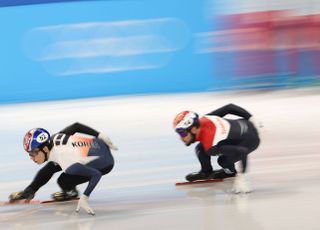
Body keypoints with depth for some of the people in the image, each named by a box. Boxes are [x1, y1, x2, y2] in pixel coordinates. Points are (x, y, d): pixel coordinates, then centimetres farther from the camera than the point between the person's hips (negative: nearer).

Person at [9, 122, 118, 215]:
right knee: (50, 168, 5)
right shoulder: (54, 139, -19)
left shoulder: (65, 161, -37)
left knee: (63, 181, -18)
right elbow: (76, 126, -5)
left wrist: (84, 198, -40)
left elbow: (96, 175, -38)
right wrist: (102, 137, 7)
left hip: (105, 164, -7)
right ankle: (29, 192, 23)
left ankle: (71, 192, 15)